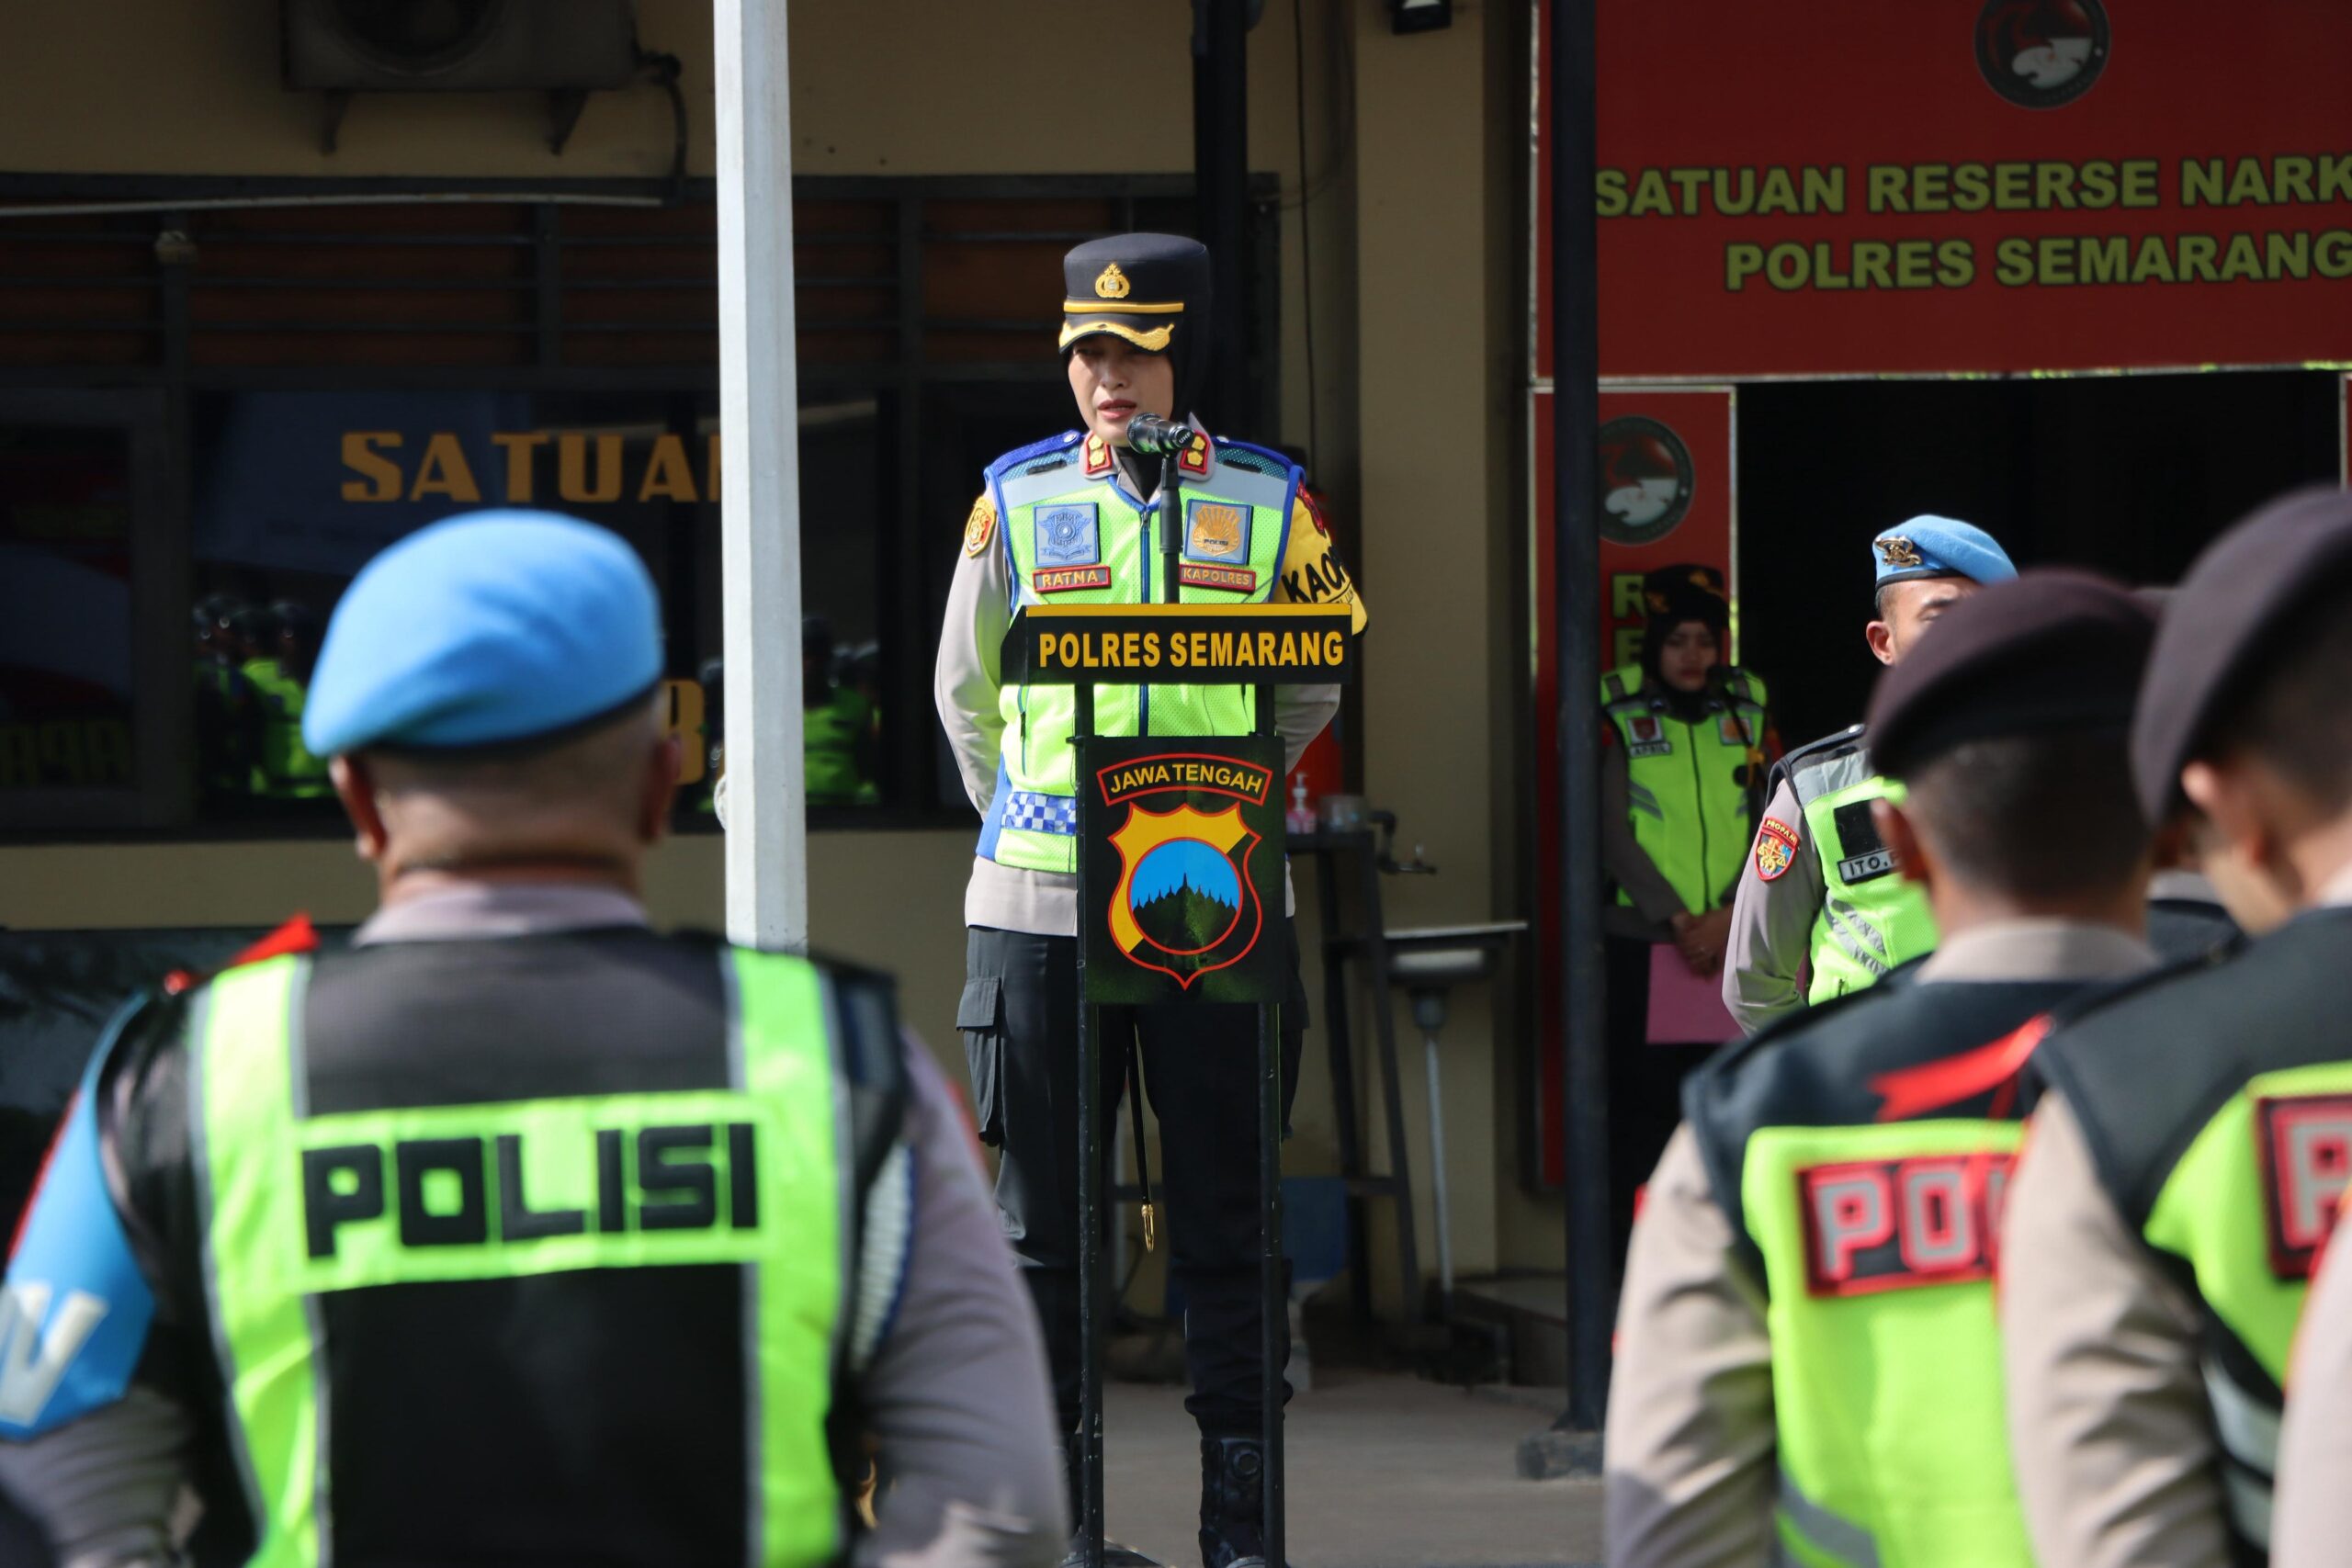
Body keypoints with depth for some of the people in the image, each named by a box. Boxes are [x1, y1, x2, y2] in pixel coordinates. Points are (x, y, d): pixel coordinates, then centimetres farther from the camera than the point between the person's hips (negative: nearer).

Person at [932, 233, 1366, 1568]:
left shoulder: (1268, 502, 5)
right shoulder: (1017, 500, 5)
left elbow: (1312, 687, 17)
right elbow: (967, 691, 17)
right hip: (1042, 906, 0)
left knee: (1228, 1215, 1)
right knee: (1043, 1219, 3)